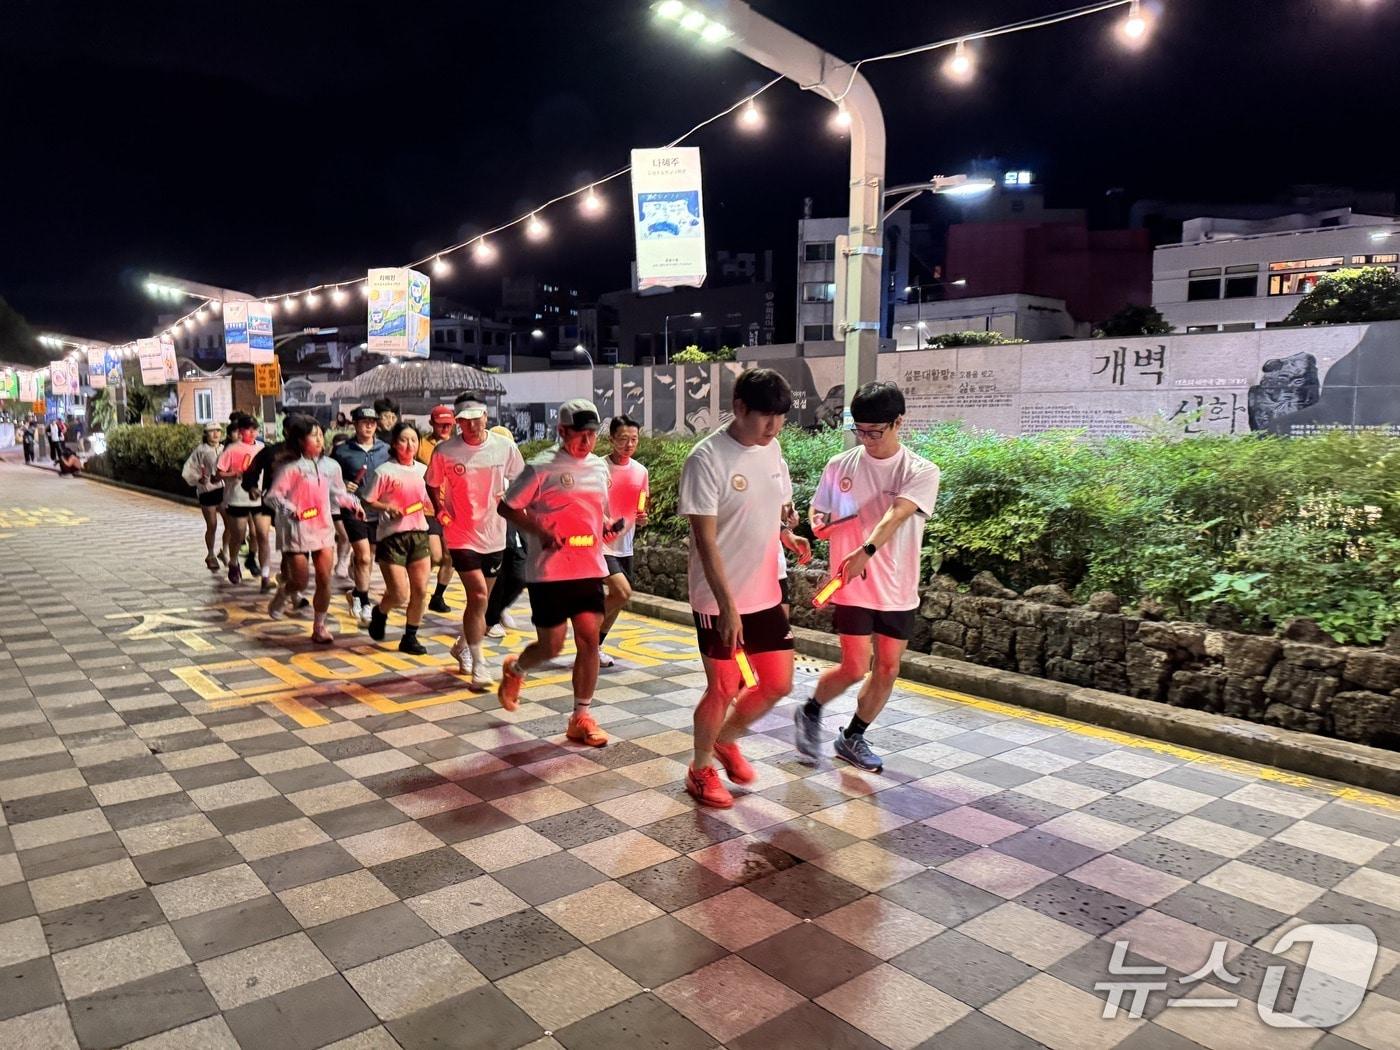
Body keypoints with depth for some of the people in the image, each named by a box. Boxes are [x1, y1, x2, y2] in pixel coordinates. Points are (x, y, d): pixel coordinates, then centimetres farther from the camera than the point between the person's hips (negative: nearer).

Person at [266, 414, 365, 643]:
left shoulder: (331, 466, 5)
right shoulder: (291, 467, -10)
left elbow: (338, 494, 17)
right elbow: (273, 495, -9)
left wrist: (353, 504, 1)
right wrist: (290, 509, -24)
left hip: (324, 529, 4)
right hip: (297, 530, -4)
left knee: (325, 580, 1)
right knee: (301, 582, 1)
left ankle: (319, 627, 14)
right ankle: (281, 591, 37)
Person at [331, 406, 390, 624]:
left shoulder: (385, 449, 4)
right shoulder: (342, 451, -2)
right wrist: (342, 486, -13)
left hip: (378, 511, 3)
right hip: (353, 510, -3)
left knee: (368, 558, 14)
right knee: (364, 557, -9)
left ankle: (356, 593, 36)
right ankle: (365, 604, 3)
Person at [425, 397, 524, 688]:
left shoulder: (505, 447, -5)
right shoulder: (444, 451, -9)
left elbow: (519, 480, 11)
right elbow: (432, 484, 7)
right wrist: (440, 511, -5)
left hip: (494, 535, 3)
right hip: (461, 535, -3)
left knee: (480, 599, 17)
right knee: (478, 596, -14)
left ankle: (462, 646, 42)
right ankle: (478, 663, -4)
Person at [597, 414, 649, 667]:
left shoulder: (641, 471, 6)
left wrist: (642, 518, -5)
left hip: (625, 545, 6)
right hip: (601, 543, -6)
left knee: (617, 599, 12)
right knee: (622, 592, -21)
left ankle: (596, 646, 29)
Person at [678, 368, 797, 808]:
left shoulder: (772, 450, 4)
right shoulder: (707, 458, -17)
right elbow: (705, 541, -20)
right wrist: (727, 605, -23)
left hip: (765, 595, 7)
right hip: (719, 601, -7)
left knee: (778, 683, 12)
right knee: (724, 689, 4)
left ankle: (726, 740, 37)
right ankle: (701, 769, 28)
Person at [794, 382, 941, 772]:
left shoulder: (922, 472, -8)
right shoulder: (840, 466, -1)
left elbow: (895, 515, -25)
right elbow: (818, 512, 11)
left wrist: (866, 551, -42)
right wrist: (819, 523, -14)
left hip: (898, 590, 1)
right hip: (852, 587, -1)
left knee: (887, 669, 9)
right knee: (855, 668, -4)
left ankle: (852, 737, 29)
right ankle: (810, 712, 24)